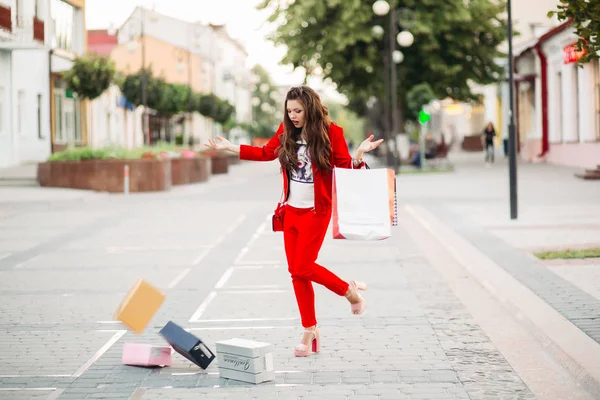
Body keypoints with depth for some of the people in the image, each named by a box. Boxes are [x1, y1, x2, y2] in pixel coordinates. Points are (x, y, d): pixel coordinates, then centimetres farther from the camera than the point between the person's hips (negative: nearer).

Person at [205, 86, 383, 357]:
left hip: (316, 211, -5)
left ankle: (349, 290, 14)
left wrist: (359, 154, -30)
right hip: (292, 210, 5)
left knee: (302, 267, -11)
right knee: (296, 271, 5)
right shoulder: (287, 132, 3)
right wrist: (230, 148, 18)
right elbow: (267, 152, 19)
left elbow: (345, 168, -10)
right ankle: (310, 330, 16)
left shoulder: (330, 133, -10)